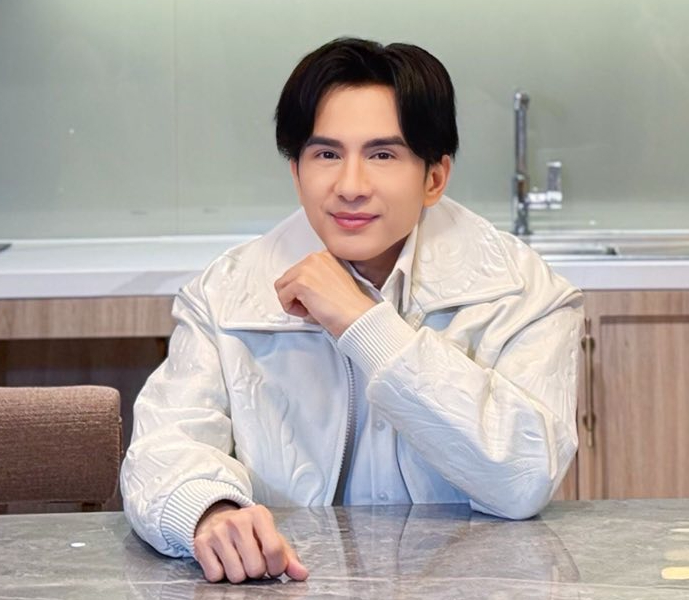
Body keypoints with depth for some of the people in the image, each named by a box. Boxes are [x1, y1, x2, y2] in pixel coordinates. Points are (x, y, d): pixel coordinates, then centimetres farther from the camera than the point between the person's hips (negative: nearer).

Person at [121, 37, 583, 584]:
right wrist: (211, 512, -33)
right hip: (291, 578, 0)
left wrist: (366, 324, -18)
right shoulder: (227, 295, 1)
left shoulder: (522, 291, -3)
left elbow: (525, 479, -16)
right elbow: (166, 445, -10)